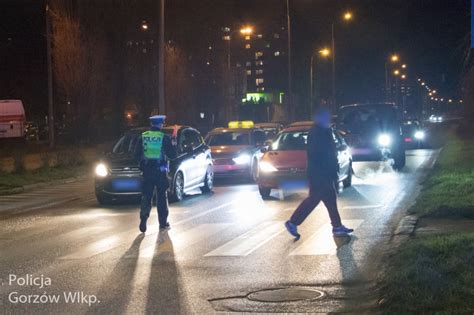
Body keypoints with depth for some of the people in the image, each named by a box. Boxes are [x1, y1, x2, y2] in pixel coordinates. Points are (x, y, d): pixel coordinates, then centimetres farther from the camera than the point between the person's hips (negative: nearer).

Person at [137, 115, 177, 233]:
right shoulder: (165, 138, -8)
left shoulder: (143, 137, 1)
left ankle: (143, 218, -12)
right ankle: (163, 222, 12)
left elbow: (138, 154, 6)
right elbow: (172, 155, -5)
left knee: (146, 196, 6)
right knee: (162, 197, 8)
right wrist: (173, 145, 12)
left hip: (147, 171, 2)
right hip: (160, 170, -2)